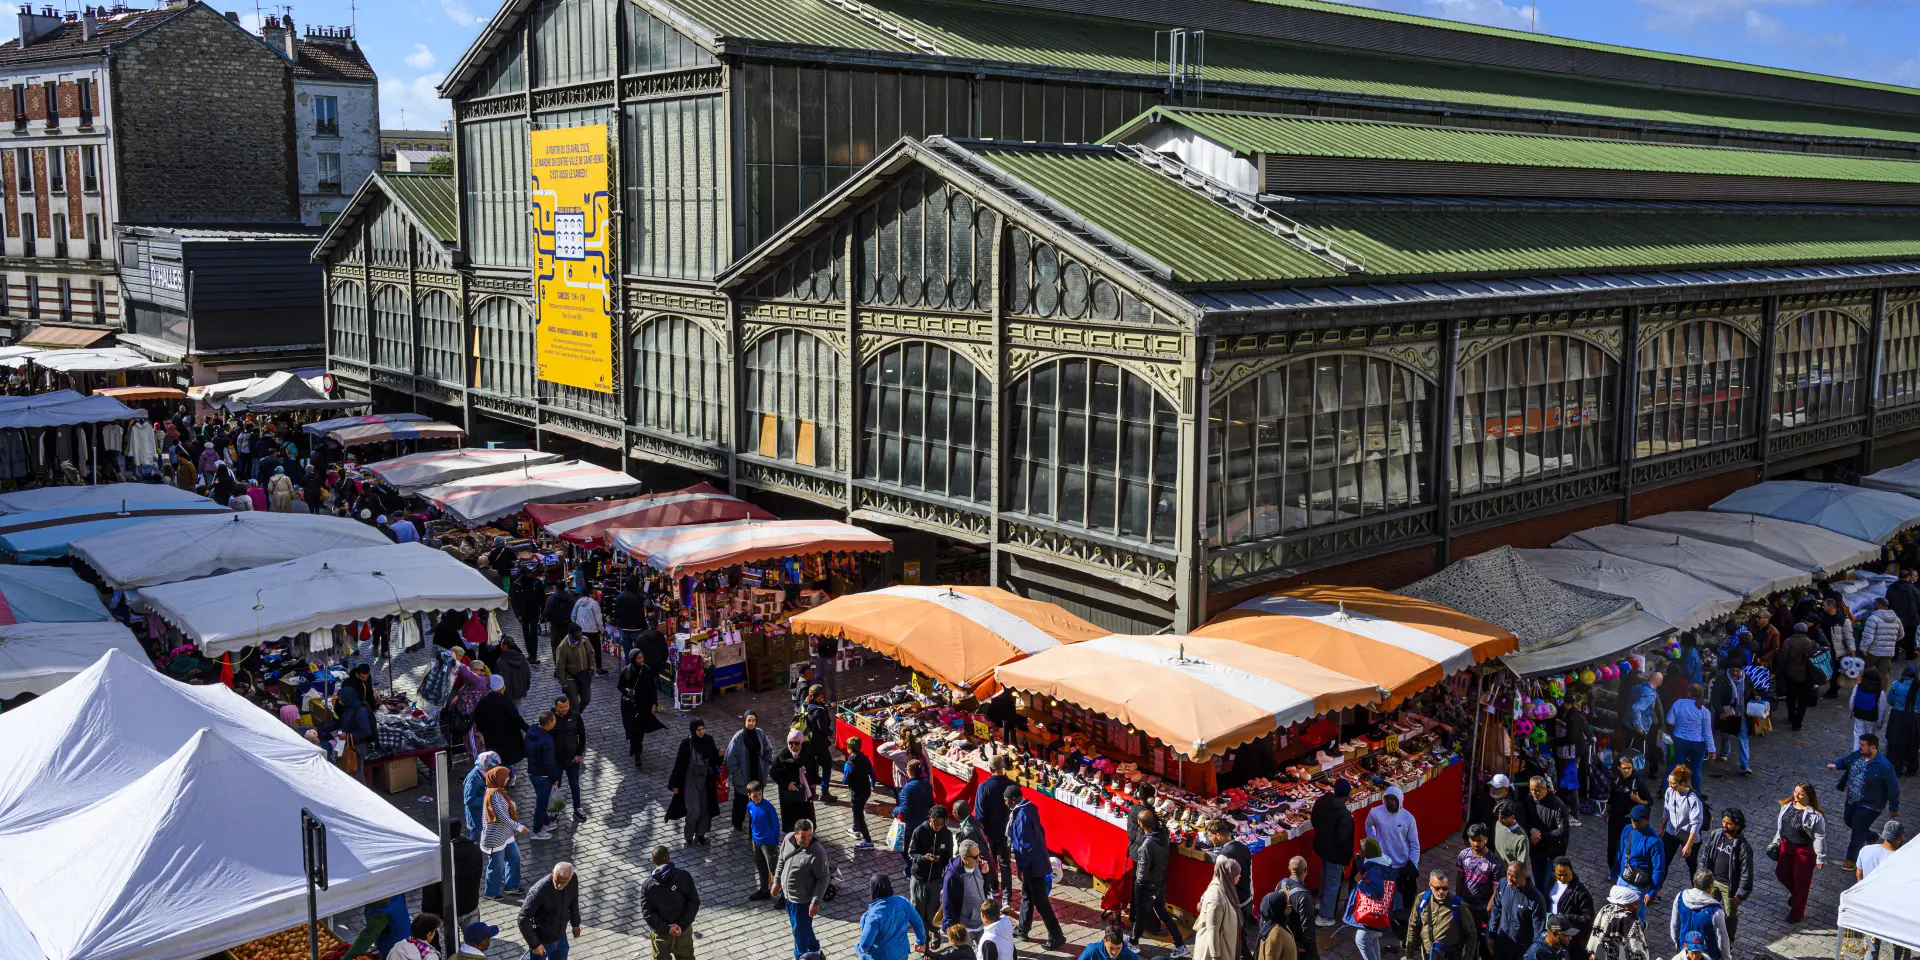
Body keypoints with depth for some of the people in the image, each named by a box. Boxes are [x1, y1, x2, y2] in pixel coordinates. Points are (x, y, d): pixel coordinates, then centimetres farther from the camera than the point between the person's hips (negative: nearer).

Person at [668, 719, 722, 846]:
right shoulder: (686, 744, -17)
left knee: (705, 809, 11)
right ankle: (688, 836, 16)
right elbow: (679, 763, -11)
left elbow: (714, 758, 6)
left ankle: (700, 834, 30)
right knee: (694, 810, -6)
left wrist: (719, 754, -17)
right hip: (691, 780, -4)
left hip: (706, 780, 4)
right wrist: (675, 784, -7)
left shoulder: (709, 740, -7)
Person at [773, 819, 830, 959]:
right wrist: (777, 881, 11)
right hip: (788, 895, 7)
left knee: (800, 930, 11)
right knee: (798, 924, 27)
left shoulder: (817, 853, -29)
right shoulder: (788, 839, -10)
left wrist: (816, 902, -21)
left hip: (803, 899, -7)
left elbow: (823, 879, -21)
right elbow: (781, 860, 8)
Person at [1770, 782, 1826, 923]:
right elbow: (1780, 825, 10)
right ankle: (1795, 893, 47)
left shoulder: (1815, 815, -22)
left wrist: (1820, 858, -14)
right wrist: (1776, 842, 16)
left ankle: (1797, 914, 26)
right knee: (1781, 873, 15)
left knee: (1801, 882, 9)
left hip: (1804, 851, -6)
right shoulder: (1787, 806, -4)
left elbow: (1819, 838, -16)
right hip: (1786, 846, 6)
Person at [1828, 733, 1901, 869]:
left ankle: (1851, 859, 21)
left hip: (1869, 805, -8)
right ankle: (1871, 837, 53)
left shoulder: (1883, 766, -29)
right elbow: (1845, 761, 10)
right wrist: (1836, 765, -13)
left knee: (1857, 831, 2)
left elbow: (1893, 788, -20)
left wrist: (1893, 808, -11)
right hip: (1852, 800, 8)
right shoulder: (1858, 755, -9)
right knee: (1848, 821, 27)